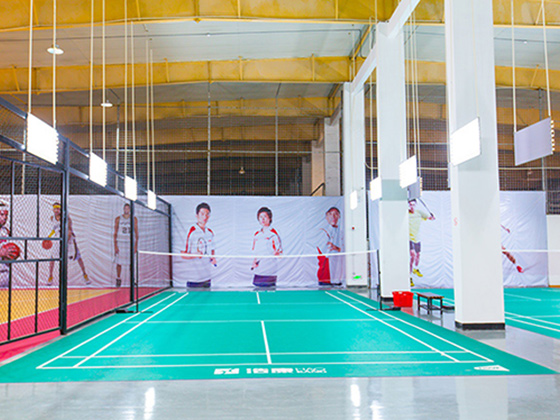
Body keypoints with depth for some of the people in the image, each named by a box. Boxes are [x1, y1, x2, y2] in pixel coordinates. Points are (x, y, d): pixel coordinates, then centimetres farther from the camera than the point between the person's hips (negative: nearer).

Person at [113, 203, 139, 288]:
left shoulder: (134, 219, 5)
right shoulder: (118, 219, 3)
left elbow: (136, 233, 6)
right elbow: (115, 233, 4)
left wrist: (136, 245, -1)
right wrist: (115, 245, -4)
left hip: (131, 243, 0)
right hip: (120, 242, 0)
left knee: (131, 263, 0)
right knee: (119, 262, 1)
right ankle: (118, 279, 12)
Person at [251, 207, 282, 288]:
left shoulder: (273, 233, -3)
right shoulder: (257, 234, 14)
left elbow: (279, 252, -4)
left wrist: (277, 253, -25)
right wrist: (254, 262, 6)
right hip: (258, 270, 5)